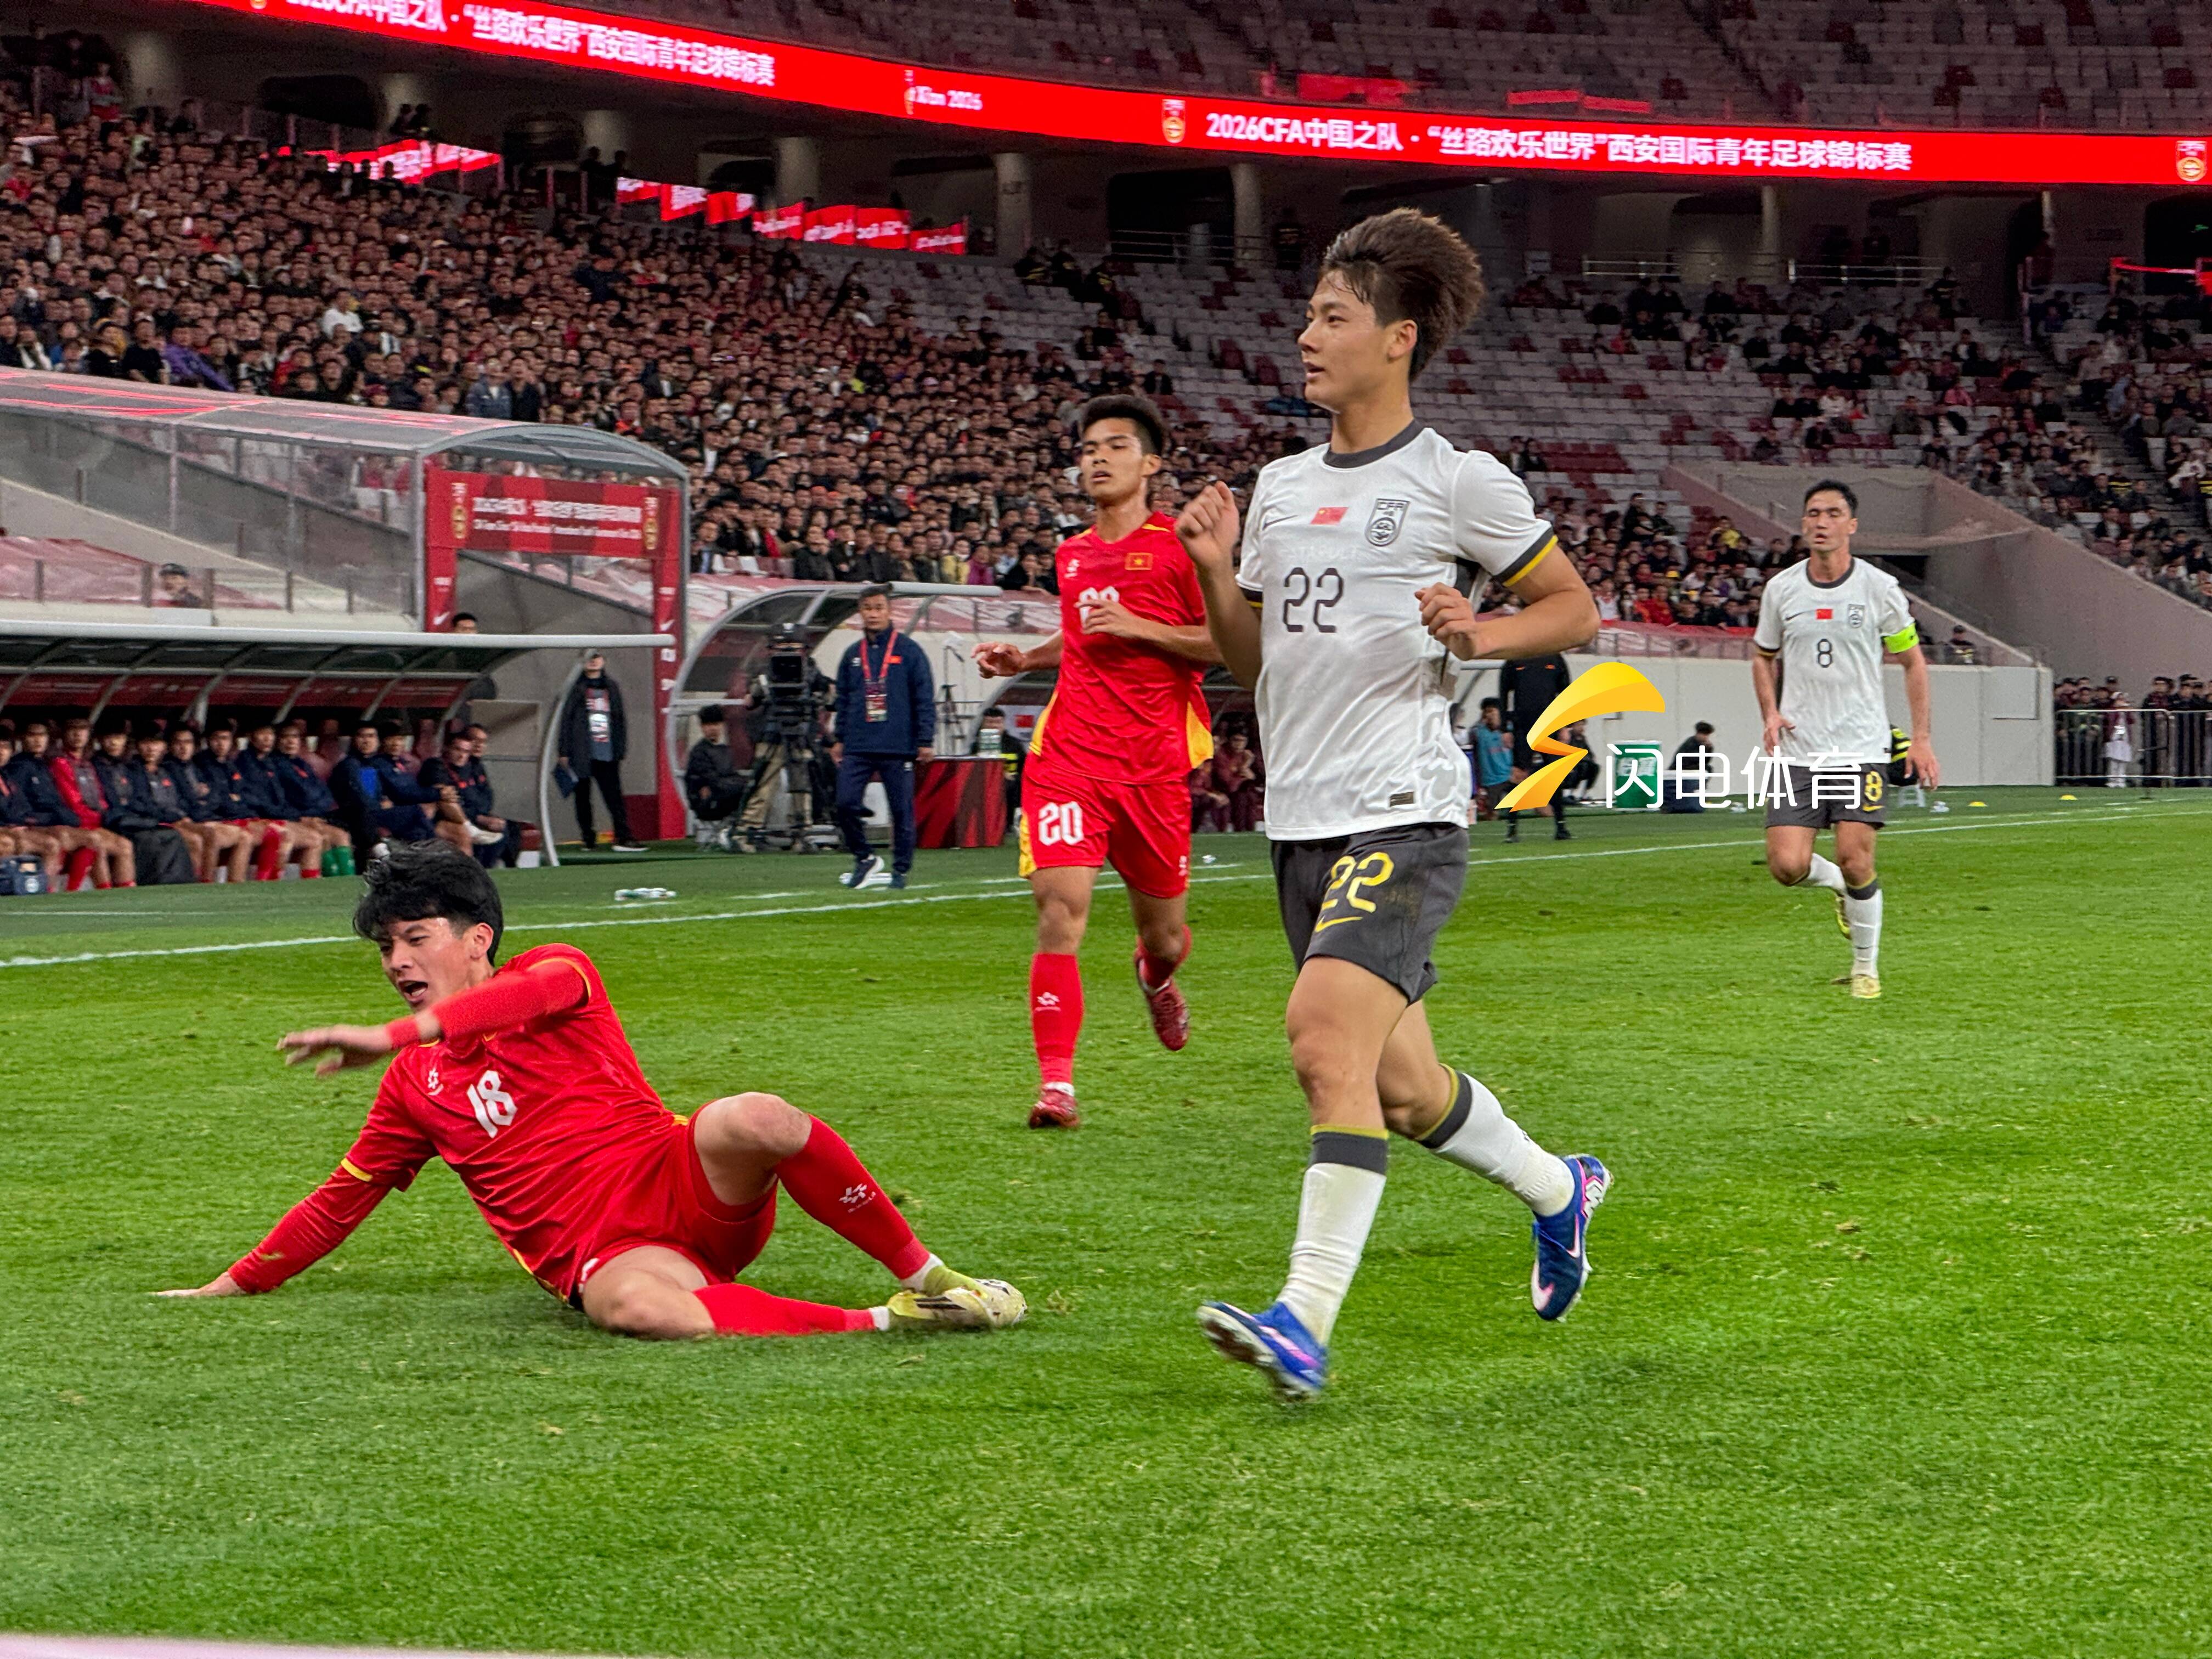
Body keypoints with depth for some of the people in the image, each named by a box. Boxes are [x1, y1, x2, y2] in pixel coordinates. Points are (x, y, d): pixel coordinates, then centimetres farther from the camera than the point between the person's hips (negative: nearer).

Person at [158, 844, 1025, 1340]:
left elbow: (540, 992, -18)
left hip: (680, 1185, -1)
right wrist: (234, 1285, 26)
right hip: (602, 1251, 1)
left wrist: (393, 1036, -27)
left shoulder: (555, 971, 7)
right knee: (634, 1307, -39)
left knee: (752, 1119, -38)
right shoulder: (413, 1087, 22)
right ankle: (878, 1325, -31)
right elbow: (344, 1196, 29)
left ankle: (925, 1279, -21)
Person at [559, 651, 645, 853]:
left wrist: (621, 750, 11)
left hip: (608, 756, 2)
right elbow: (566, 720, 1)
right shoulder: (576, 688, 4)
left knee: (615, 796, -6)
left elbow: (620, 721, 18)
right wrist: (565, 752, -5)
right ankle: (589, 839, 8)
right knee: (583, 797, 1)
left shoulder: (612, 688, 16)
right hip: (582, 755, -2)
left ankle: (623, 838, -10)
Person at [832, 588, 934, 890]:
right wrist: (840, 738, 13)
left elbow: (924, 699, 0)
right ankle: (864, 858, 11)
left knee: (902, 810, 0)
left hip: (898, 748, -3)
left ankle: (901, 869, 11)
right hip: (857, 748, 3)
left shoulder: (909, 652, 1)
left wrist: (925, 741, -5)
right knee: (846, 803, -8)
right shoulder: (852, 654, 14)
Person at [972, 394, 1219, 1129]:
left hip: (1154, 758, -2)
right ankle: (1056, 1082, -17)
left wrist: (1139, 626, -15)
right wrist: (1023, 658, 16)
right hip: (1070, 748, 2)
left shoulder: (1178, 546, -2)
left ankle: (1155, 979, 51)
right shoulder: (1070, 554, 14)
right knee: (1060, 907, -17)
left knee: (1162, 932, 11)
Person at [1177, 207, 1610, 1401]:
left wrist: (1478, 635, -13)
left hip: (1403, 813, -7)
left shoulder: (1457, 483, -3)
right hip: (1301, 821, 7)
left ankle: (1307, 1321, -26)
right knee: (1402, 1090, 13)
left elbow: (1574, 609, 5)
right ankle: (1557, 1191, 39)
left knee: (1328, 1037, -24)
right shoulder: (1279, 487, 15)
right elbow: (1252, 661, 20)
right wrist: (1216, 574, 2)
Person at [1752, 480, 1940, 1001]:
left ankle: (1866, 966, 11)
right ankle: (1838, 885, 25)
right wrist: (1771, 714, 2)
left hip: (1861, 748, -2)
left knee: (1856, 863, -11)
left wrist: (1921, 739, 2)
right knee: (1787, 865, -10)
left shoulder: (1879, 589, -2)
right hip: (1797, 751, 2)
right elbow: (1764, 658, 20)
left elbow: (1913, 661, 9)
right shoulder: (1781, 590, 4)